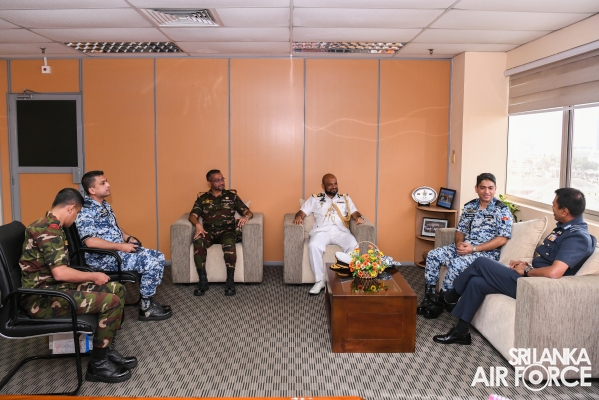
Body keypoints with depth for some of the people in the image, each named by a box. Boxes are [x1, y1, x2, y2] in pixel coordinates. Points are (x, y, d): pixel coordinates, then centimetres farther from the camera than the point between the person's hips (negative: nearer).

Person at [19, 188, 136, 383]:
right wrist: (94, 276, -14)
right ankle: (97, 365, -6)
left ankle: (107, 350, 12)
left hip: (53, 288, 10)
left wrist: (89, 277, 11)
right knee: (111, 302, -21)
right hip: (42, 298, -10)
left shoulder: (48, 225, 14)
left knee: (117, 289, 5)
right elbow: (60, 273, -27)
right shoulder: (49, 230, -19)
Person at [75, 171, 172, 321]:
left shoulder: (105, 205, 13)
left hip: (118, 250, 10)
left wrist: (129, 238, 6)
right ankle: (146, 308, -6)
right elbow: (90, 241, -28)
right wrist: (121, 246, -24)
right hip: (102, 258, -9)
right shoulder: (85, 210, -17)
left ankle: (147, 298, 9)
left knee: (158, 257, 0)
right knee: (151, 262, -21)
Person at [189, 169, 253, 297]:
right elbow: (193, 215, 4)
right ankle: (203, 281, -26)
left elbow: (248, 212, 10)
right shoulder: (202, 198, 16)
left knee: (229, 242, -37)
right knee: (198, 241, -34)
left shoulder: (231, 195, 15)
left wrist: (246, 217, -15)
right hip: (208, 231, 1)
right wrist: (198, 224, -19)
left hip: (227, 230, -1)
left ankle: (230, 281, -30)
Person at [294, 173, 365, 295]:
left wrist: (359, 217, -9)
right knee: (313, 246, -34)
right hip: (322, 231, -1)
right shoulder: (315, 198, 19)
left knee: (353, 246, -31)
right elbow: (302, 212, 13)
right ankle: (320, 281, -23)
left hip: (341, 231, 1)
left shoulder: (345, 198, 24)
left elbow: (354, 212, 16)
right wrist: (298, 217, -11)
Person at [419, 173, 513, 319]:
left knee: (456, 264, -30)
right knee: (433, 255, -11)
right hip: (464, 247, 7)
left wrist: (474, 248, -20)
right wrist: (459, 243, -10)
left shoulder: (502, 210, -8)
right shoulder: (469, 206, 9)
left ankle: (441, 301, -12)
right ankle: (429, 297, -3)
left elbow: (502, 239, -15)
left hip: (486, 252, -6)